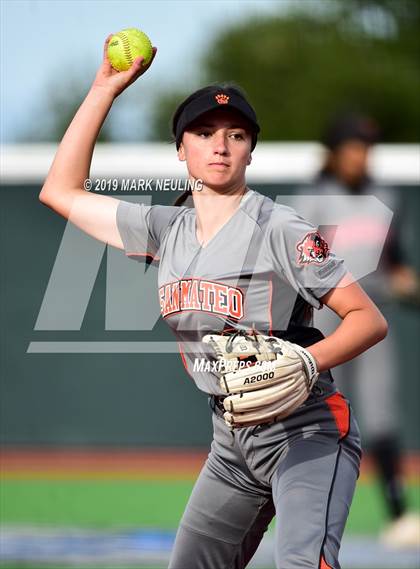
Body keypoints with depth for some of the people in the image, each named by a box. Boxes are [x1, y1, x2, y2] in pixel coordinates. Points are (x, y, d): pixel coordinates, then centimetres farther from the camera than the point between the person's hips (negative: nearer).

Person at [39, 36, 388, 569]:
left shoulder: (280, 229, -11)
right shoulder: (167, 229, 8)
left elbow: (370, 320, -11)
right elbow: (61, 191, 13)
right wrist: (104, 88, 10)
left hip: (306, 429, -7)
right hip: (231, 439, 7)